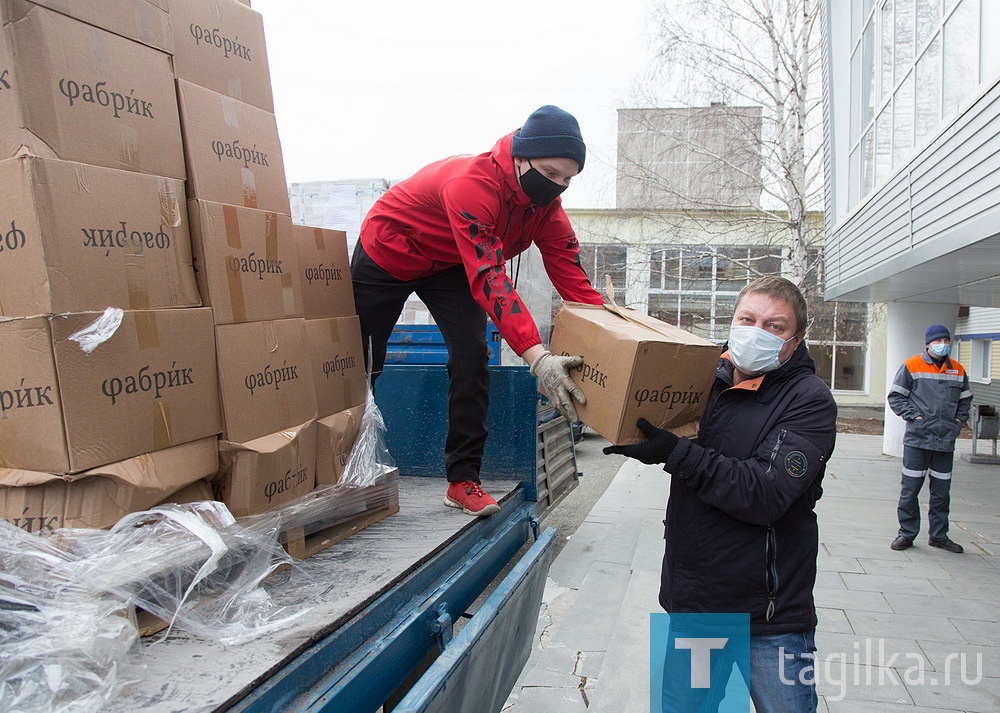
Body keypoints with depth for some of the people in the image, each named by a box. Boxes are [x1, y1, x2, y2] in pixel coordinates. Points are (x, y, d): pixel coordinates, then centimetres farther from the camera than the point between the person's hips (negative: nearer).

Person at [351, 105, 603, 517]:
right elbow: (489, 278, -49)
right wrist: (537, 357, -57)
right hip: (387, 252, -5)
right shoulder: (472, 184, -41)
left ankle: (463, 480, -5)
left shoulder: (545, 202, -17)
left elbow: (570, 272, -18)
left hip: (450, 266, 5)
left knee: (472, 358, -14)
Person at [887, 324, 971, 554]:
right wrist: (913, 416, -11)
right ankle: (907, 533, 10)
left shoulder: (958, 370, 11)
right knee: (910, 488, 0)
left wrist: (959, 419, 8)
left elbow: (965, 399, 23)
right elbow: (895, 396, -2)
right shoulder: (911, 366, -2)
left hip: (946, 440, 4)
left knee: (941, 490, 10)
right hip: (918, 438, -4)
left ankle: (939, 535, 22)